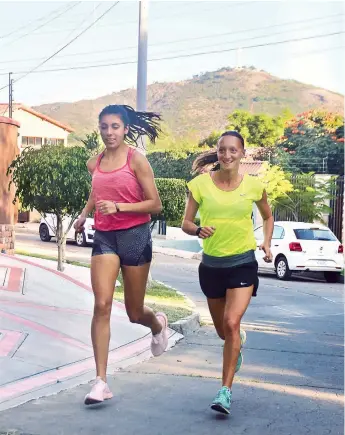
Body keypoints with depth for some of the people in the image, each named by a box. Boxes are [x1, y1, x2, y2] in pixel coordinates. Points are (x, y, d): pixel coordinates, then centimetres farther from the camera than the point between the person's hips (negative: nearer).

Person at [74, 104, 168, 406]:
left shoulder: (136, 160, -8)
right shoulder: (95, 163, 7)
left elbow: (155, 205, -9)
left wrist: (118, 206, -20)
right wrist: (84, 214, 13)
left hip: (135, 236, -3)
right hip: (104, 237, 3)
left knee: (134, 312, 9)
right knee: (102, 305, -13)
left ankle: (158, 324, 47)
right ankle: (101, 381, -10)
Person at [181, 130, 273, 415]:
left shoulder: (253, 185, -4)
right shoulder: (200, 184, -7)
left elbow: (268, 217, 14)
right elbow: (186, 223, -2)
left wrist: (267, 243, -2)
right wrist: (198, 230, -23)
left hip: (243, 263, -2)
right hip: (212, 264, 2)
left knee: (232, 323, -19)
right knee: (223, 331, 16)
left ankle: (226, 390, -10)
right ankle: (239, 342, 54)